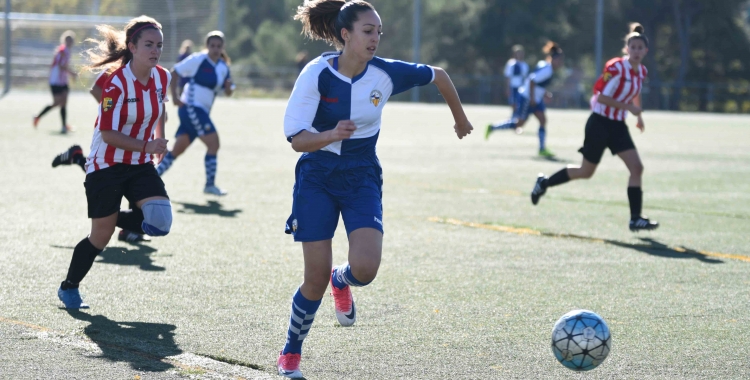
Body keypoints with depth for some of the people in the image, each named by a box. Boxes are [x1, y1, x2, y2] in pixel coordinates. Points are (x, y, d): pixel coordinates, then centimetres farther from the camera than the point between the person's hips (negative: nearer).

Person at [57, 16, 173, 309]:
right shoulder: (116, 83, -22)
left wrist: (159, 142, 21)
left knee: (159, 222, -18)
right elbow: (108, 134, -22)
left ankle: (112, 218, 13)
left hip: (141, 165, 5)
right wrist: (146, 146, -29)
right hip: (107, 166, -5)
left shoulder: (162, 78, -4)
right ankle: (69, 288, 29)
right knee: (100, 238, 4)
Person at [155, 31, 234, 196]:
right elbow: (174, 73, -6)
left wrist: (229, 86, -11)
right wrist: (175, 97, -11)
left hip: (201, 112, 7)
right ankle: (210, 185, -7)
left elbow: (228, 92, 13)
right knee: (214, 142, -14)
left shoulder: (223, 68, 10)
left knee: (178, 149, 12)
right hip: (191, 107, -7)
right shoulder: (198, 60, -9)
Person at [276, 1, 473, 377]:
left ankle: (342, 281, 19)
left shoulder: (386, 73, -11)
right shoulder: (317, 74, -16)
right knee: (316, 278, -5)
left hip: (362, 178, 1)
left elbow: (439, 75, 7)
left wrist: (460, 118, 21)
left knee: (365, 268, -21)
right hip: (317, 177, -1)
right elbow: (297, 139, -19)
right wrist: (332, 134, -39)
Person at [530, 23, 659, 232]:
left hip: (618, 126, 7)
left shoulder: (641, 72, 4)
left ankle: (636, 219, -4)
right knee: (586, 172, 5)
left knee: (636, 168, -8)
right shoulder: (617, 68, -19)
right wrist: (628, 107, -22)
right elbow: (601, 97, -21)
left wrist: (639, 115, 24)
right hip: (600, 123, -7)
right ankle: (544, 183, 27)